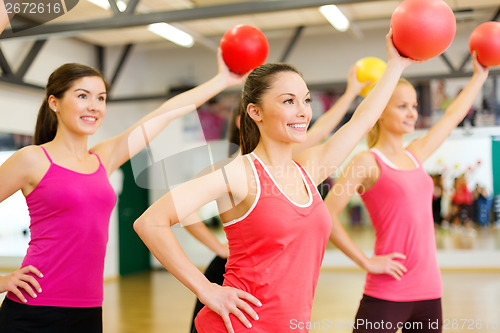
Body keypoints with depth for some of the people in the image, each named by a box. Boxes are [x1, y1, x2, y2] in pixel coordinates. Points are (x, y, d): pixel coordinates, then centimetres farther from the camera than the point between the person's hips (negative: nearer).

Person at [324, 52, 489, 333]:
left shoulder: (415, 156, 11)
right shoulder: (367, 162, -8)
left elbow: (452, 117, 23)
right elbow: (326, 214, -16)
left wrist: (479, 75, 30)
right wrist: (366, 262, -14)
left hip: (429, 290, 7)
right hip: (387, 295, -6)